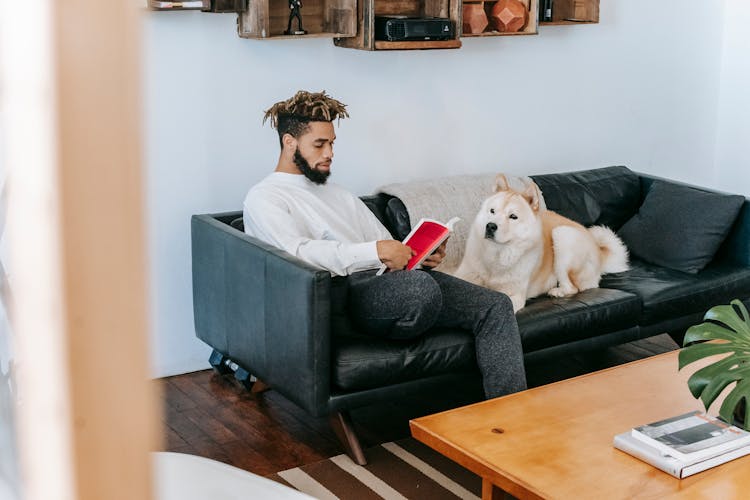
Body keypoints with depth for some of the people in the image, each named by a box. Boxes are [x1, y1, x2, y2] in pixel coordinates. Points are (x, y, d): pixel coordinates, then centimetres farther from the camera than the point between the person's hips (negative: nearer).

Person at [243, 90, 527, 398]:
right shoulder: (264, 198, 4)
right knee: (419, 286, -39)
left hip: (388, 280, 8)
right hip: (346, 291, -8)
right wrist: (376, 252, -21)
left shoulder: (339, 194, 30)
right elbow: (299, 252, -16)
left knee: (496, 306, -9)